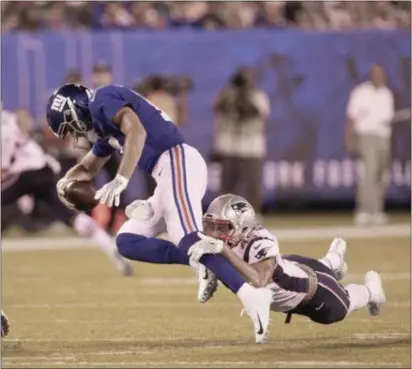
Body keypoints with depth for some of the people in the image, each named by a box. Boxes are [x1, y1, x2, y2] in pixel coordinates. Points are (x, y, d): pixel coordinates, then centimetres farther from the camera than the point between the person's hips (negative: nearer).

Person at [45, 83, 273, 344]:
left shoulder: (103, 100, -1)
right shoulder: (104, 125, 28)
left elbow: (137, 130, -20)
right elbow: (88, 168, 44)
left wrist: (121, 180, -26)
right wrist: (66, 182, 22)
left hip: (178, 164, -10)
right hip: (169, 174, 10)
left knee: (188, 240, -26)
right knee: (128, 241, 9)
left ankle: (253, 297, -39)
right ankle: (200, 261, -8)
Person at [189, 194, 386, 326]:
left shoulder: (259, 242, -47)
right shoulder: (215, 245, -28)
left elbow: (258, 281, -63)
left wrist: (223, 250, -67)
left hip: (312, 285, -5)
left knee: (338, 309, 27)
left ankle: (370, 290, 59)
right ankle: (333, 261, 70)